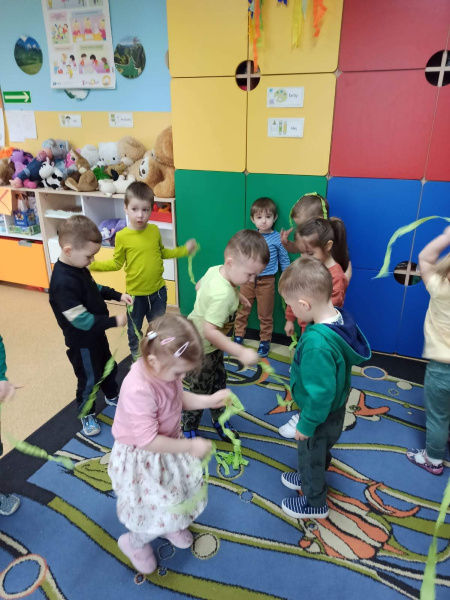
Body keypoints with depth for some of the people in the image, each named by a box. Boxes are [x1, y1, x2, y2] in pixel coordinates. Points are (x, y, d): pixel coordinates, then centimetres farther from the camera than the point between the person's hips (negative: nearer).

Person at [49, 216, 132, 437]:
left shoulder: (78, 267, -4)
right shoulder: (63, 282, -34)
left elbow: (95, 289, 14)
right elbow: (81, 320, -33)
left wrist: (117, 295, 2)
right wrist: (113, 321, -29)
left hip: (96, 334, 9)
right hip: (81, 342, -9)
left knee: (109, 367, 27)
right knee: (89, 379, 11)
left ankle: (112, 396, 53)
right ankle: (87, 414, 36)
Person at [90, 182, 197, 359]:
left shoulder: (155, 230, -6)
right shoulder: (122, 236, -15)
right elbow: (116, 263, -5)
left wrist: (184, 250, 6)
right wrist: (91, 264, -16)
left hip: (158, 291, 3)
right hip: (135, 294, -2)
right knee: (134, 330, 18)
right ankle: (136, 357, 43)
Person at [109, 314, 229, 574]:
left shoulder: (165, 369, -17)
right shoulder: (138, 390, -40)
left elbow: (179, 397, 3)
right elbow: (147, 441, -34)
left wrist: (209, 400, -11)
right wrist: (190, 447, -27)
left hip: (168, 446, 8)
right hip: (142, 458, -7)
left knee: (183, 488, 24)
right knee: (160, 508, 7)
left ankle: (170, 526, 56)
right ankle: (134, 542, 40)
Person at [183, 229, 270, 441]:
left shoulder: (216, 270, -12)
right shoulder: (223, 295, -39)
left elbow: (199, 286, 8)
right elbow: (210, 331, -41)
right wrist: (241, 352, -40)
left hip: (211, 345, 9)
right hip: (199, 348, -9)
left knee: (218, 383, 23)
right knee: (199, 392, 12)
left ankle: (219, 420, 45)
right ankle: (189, 430, 37)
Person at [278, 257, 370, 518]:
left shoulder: (317, 344, -41)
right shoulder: (341, 318, -14)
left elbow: (319, 393, -31)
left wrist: (306, 425, -16)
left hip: (321, 416, -7)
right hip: (334, 408, 7)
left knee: (311, 456, 21)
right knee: (318, 453, 32)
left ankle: (315, 503, 47)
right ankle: (309, 478, 59)